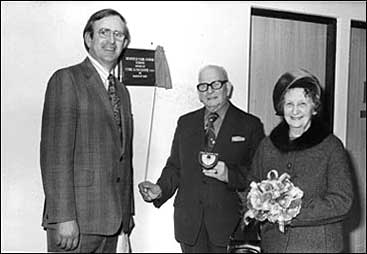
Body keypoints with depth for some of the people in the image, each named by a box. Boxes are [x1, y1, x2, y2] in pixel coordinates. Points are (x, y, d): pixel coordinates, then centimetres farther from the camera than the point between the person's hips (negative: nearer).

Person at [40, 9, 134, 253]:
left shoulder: (122, 91, 17)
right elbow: (55, 152, -14)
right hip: (76, 219, -6)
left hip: (112, 218, 6)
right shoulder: (66, 79, -5)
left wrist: (127, 214, 13)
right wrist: (64, 217, -19)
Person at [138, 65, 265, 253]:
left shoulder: (250, 125, 0)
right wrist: (160, 189, -4)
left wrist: (230, 175, -20)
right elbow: (174, 166, 13)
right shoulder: (185, 123, 13)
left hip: (229, 223, -3)